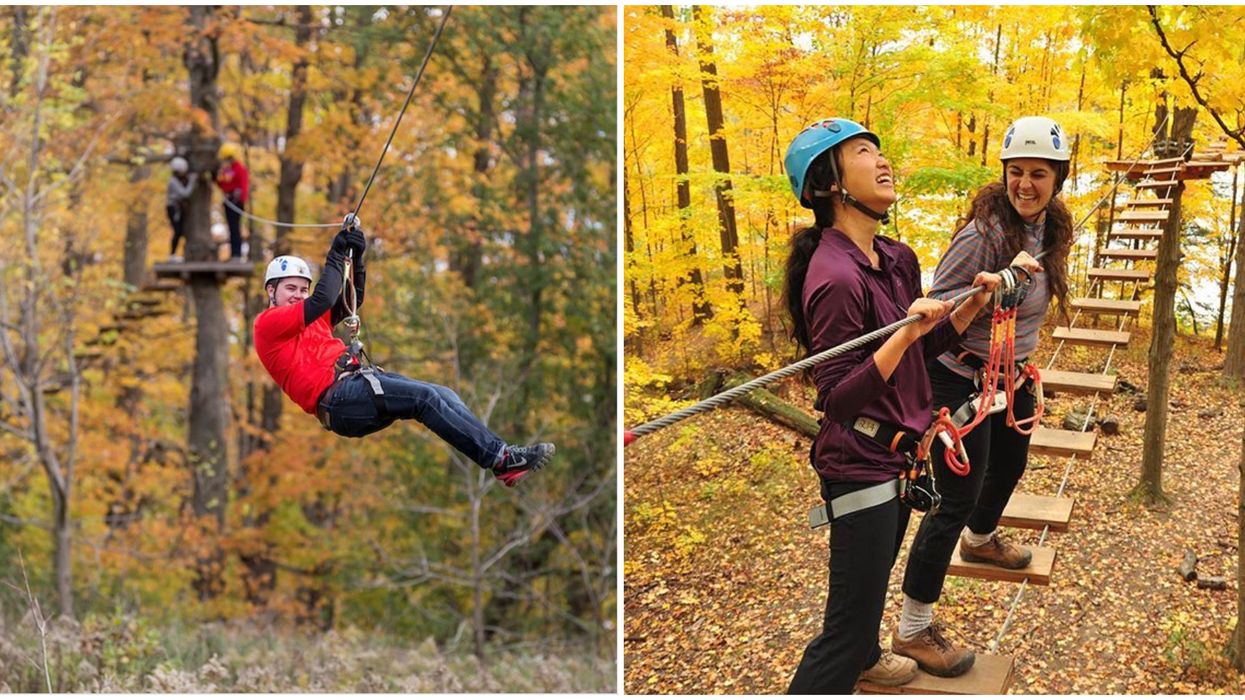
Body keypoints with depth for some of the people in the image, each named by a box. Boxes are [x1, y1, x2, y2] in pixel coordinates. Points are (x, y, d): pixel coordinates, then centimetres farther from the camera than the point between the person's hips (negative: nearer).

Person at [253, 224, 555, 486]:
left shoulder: (308, 318, 28)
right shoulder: (267, 323, 2)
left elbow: (352, 301, 27)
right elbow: (323, 300, -11)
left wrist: (356, 258, 14)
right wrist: (336, 255, -1)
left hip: (359, 383, 9)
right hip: (337, 397, -9)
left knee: (445, 396, -5)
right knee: (426, 397, -22)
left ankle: (500, 458, -14)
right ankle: (500, 457, -24)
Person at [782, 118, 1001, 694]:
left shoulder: (897, 260, 3)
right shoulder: (836, 278, -25)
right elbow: (836, 399, -26)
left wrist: (975, 304, 2)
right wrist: (906, 332, -34)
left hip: (898, 452, 10)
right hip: (860, 465, -10)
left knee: (873, 580, 33)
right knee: (846, 628, -4)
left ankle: (864, 657, 59)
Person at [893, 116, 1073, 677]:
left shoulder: (1049, 229, -1)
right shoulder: (985, 231, -27)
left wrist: (1024, 367, 19)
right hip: (963, 381, -9)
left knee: (1009, 466, 31)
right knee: (955, 500, -6)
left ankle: (980, 539, 63)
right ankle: (912, 630, 5)